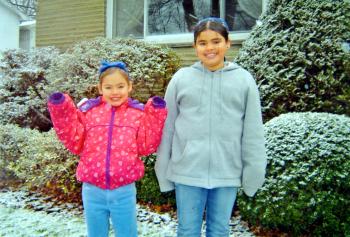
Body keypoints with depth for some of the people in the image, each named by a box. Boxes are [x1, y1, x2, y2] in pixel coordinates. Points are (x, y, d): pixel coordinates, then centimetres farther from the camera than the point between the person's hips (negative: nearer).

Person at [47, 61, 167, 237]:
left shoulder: (138, 114, -2)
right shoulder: (88, 111, 0)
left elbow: (146, 147, -5)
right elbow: (75, 144, 1)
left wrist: (156, 115, -11)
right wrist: (61, 112, -5)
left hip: (124, 191, -1)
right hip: (92, 190, 1)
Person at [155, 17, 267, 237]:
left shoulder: (244, 79, -1)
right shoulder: (181, 78, -1)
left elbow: (253, 131, 2)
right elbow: (167, 127, 3)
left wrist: (254, 171, 1)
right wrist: (163, 169, 5)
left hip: (227, 172, 0)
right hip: (187, 171, 0)